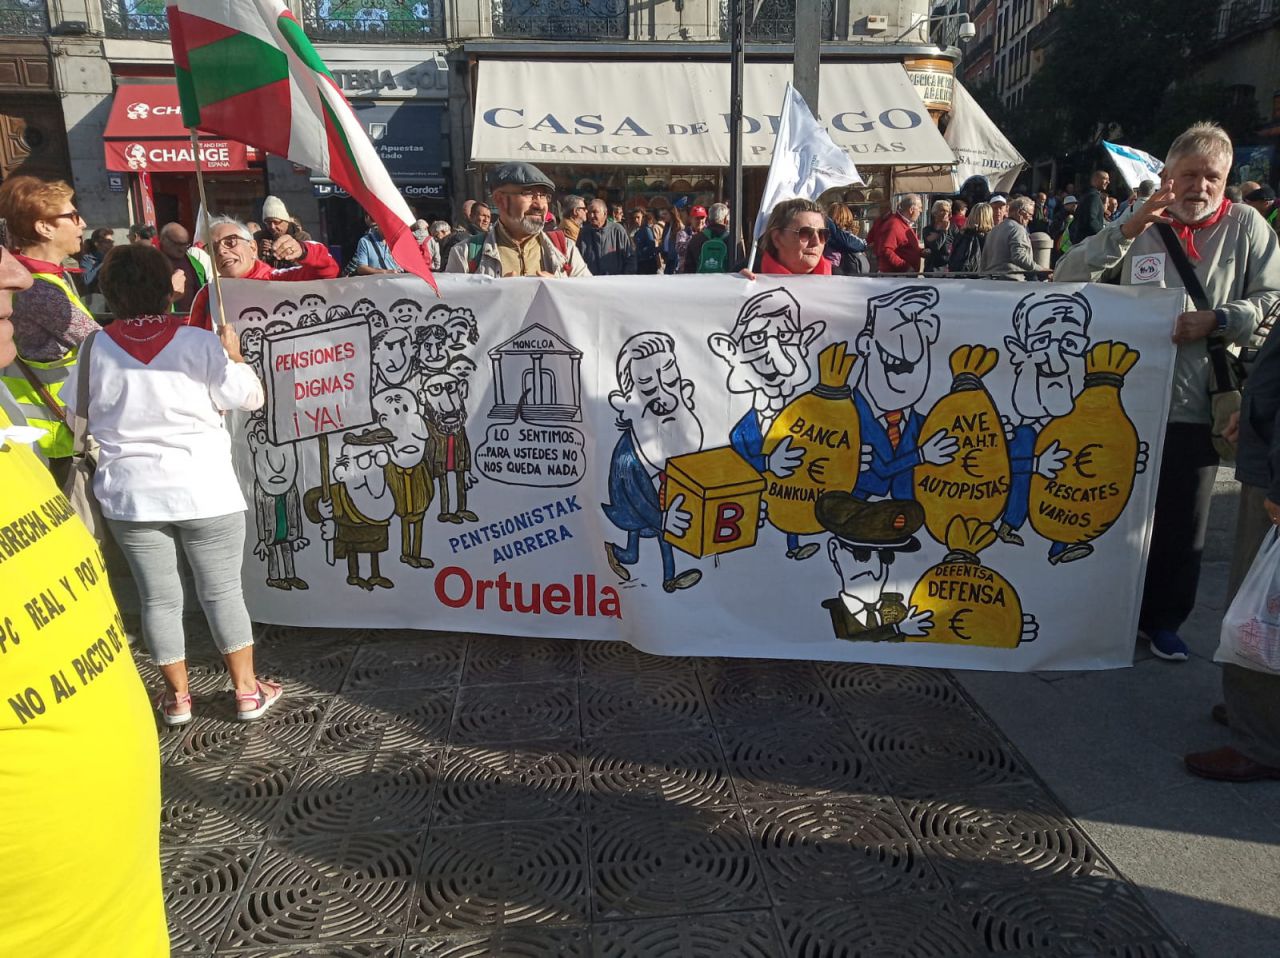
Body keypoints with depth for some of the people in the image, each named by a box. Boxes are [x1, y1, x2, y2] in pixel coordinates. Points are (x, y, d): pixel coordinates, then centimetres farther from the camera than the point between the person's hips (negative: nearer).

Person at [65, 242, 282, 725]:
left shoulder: (94, 349, -4)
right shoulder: (200, 343, -10)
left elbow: (77, 414, 7)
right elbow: (249, 398, -4)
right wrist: (233, 355, 11)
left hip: (130, 494, 2)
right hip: (204, 491, -2)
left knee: (159, 598, 12)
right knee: (222, 592, 9)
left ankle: (177, 696, 24)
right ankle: (247, 691, 17)